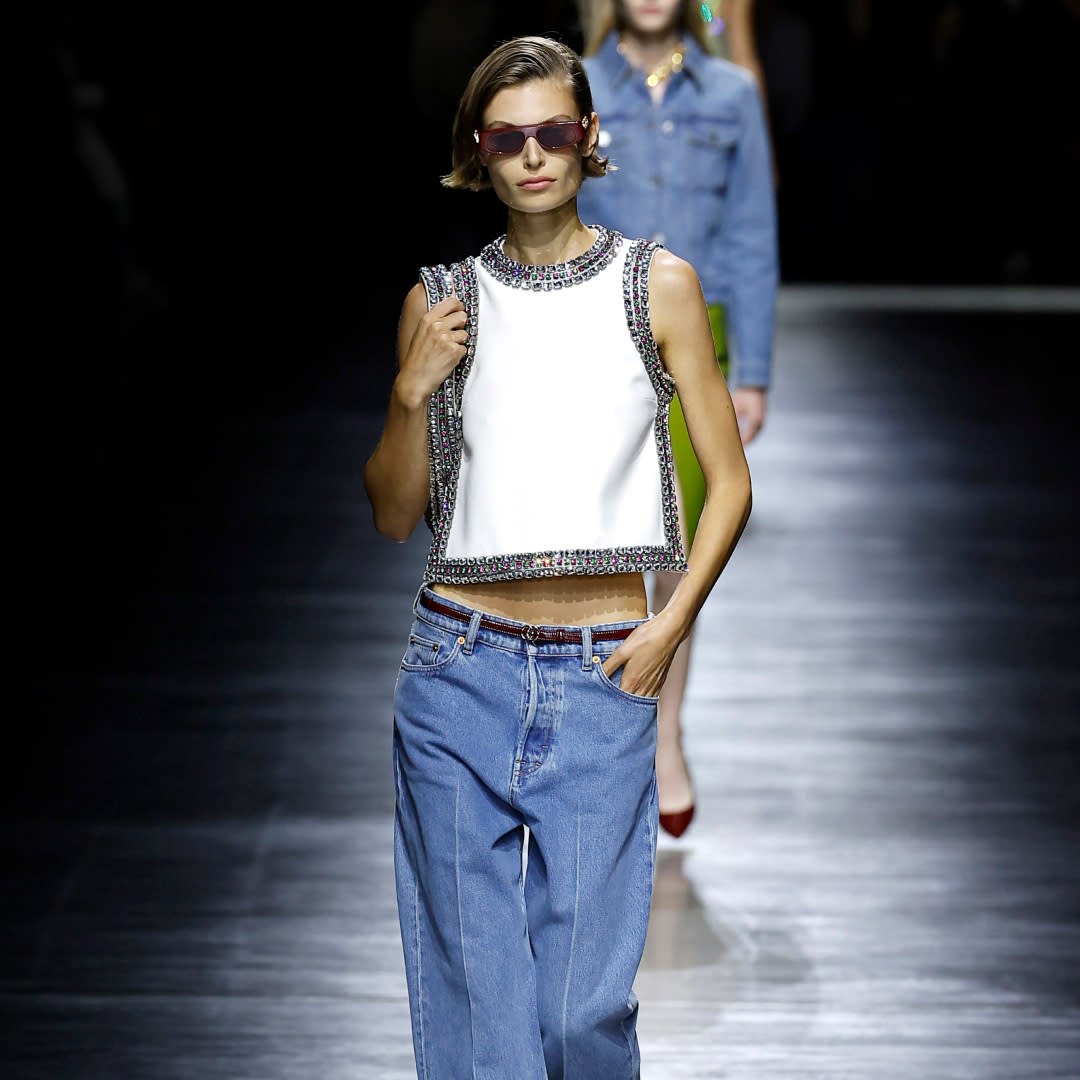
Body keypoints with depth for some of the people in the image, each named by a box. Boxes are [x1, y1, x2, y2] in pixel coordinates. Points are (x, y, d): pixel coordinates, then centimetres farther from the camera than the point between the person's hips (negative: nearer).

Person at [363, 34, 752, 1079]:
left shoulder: (659, 283, 4)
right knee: (470, 983, 1)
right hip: (460, 669, 1)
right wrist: (412, 393, -5)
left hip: (603, 679, -1)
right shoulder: (441, 298, 8)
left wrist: (671, 625, -5)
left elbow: (729, 480, 7)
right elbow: (392, 515, 12)